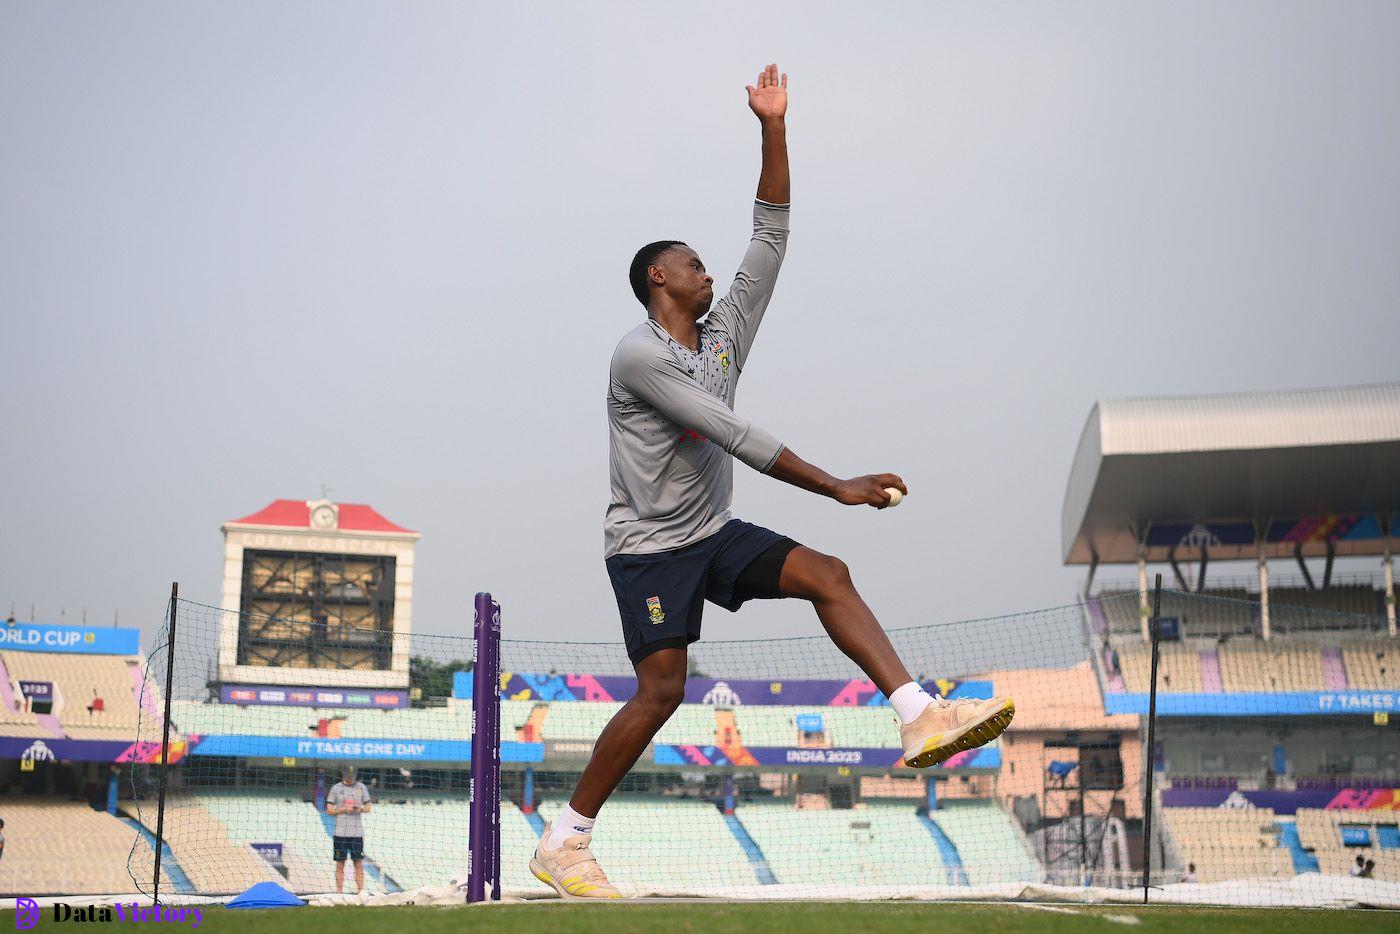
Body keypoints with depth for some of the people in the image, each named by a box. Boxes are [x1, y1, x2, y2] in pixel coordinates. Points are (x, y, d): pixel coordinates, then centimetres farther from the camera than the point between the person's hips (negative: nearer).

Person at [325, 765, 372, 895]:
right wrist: (344, 809, -13)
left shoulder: (361, 787, 8)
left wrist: (360, 809, -9)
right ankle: (339, 893, 5)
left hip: (357, 832, 1)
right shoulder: (336, 788, 3)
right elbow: (329, 810, 2)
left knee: (359, 864, 0)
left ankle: (361, 892, 2)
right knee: (340, 864, 2)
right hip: (340, 832, -1)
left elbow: (367, 808, 13)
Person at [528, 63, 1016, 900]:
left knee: (826, 575, -13)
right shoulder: (640, 356, -17)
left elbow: (772, 237, 6)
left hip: (713, 533, 7)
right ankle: (563, 843, 2)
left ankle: (922, 719, -22)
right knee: (662, 690, -10)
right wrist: (837, 487, -27)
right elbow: (738, 437, -24)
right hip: (650, 545, -7)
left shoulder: (724, 334, 8)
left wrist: (775, 128, -1)